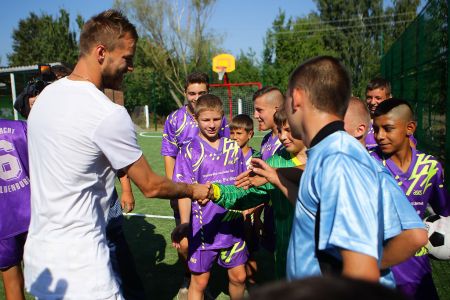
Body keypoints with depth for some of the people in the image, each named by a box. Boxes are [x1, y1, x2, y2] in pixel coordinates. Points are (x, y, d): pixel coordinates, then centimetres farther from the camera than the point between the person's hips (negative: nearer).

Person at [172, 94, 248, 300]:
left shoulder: (233, 148, 3)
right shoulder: (190, 151, -8)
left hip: (232, 225, 4)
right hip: (204, 227, -3)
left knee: (238, 276, 15)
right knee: (199, 281, 11)